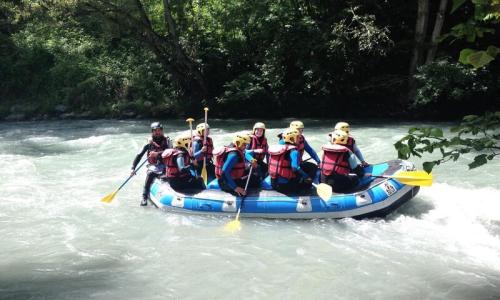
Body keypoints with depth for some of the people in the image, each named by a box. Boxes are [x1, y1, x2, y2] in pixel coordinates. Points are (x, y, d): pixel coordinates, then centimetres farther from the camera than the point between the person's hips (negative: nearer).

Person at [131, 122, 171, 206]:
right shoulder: (149, 142, 2)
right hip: (153, 165, -1)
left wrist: (157, 154, -26)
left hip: (164, 165, 1)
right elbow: (139, 155, 0)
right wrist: (133, 168, -9)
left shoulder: (166, 141, 3)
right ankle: (144, 197, -29)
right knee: (150, 173, -32)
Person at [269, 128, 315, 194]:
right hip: (285, 185, -7)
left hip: (273, 183, 7)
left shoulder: (276, 147, 8)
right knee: (307, 182, 6)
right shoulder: (293, 151, -15)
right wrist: (307, 177, -18)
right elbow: (295, 168, -27)